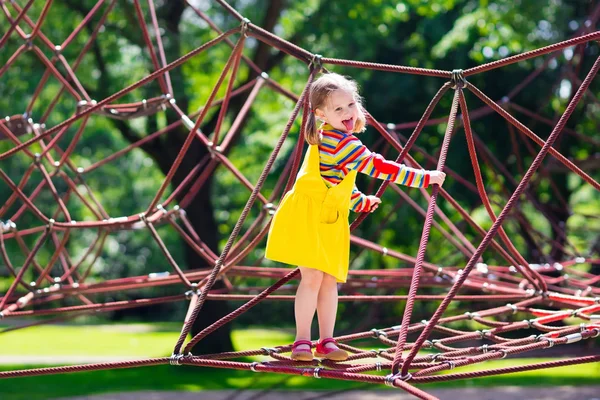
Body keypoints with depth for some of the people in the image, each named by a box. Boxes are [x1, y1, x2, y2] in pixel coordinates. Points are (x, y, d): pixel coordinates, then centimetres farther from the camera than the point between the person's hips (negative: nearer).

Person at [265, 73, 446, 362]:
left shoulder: (328, 138, 13)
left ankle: (326, 341, 8)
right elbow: (378, 167, -21)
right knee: (312, 276, -12)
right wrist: (425, 178, -17)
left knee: (330, 279, 5)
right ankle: (302, 341, -6)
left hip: (329, 219, 9)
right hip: (308, 215, -9)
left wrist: (361, 202, 31)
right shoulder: (341, 141, -19)